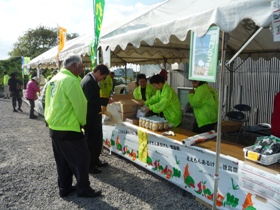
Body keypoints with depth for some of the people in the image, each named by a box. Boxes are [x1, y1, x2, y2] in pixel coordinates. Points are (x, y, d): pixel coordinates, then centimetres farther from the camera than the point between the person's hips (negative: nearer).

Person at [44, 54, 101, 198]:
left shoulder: (54, 79, 11)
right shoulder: (71, 80, -19)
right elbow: (80, 105, -18)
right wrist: (82, 122, -1)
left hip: (54, 127, 9)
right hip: (68, 130, -9)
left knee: (63, 160, 18)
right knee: (81, 158, 4)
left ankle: (64, 188, 28)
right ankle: (83, 189, 14)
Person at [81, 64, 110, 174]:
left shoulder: (90, 79, 12)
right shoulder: (89, 81, -22)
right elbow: (92, 99, -28)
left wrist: (104, 101, 10)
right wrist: (107, 100, -20)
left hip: (93, 115, 11)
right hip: (91, 116, -11)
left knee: (97, 138, 19)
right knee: (91, 140, 1)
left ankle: (95, 160, 33)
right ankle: (88, 165, 14)